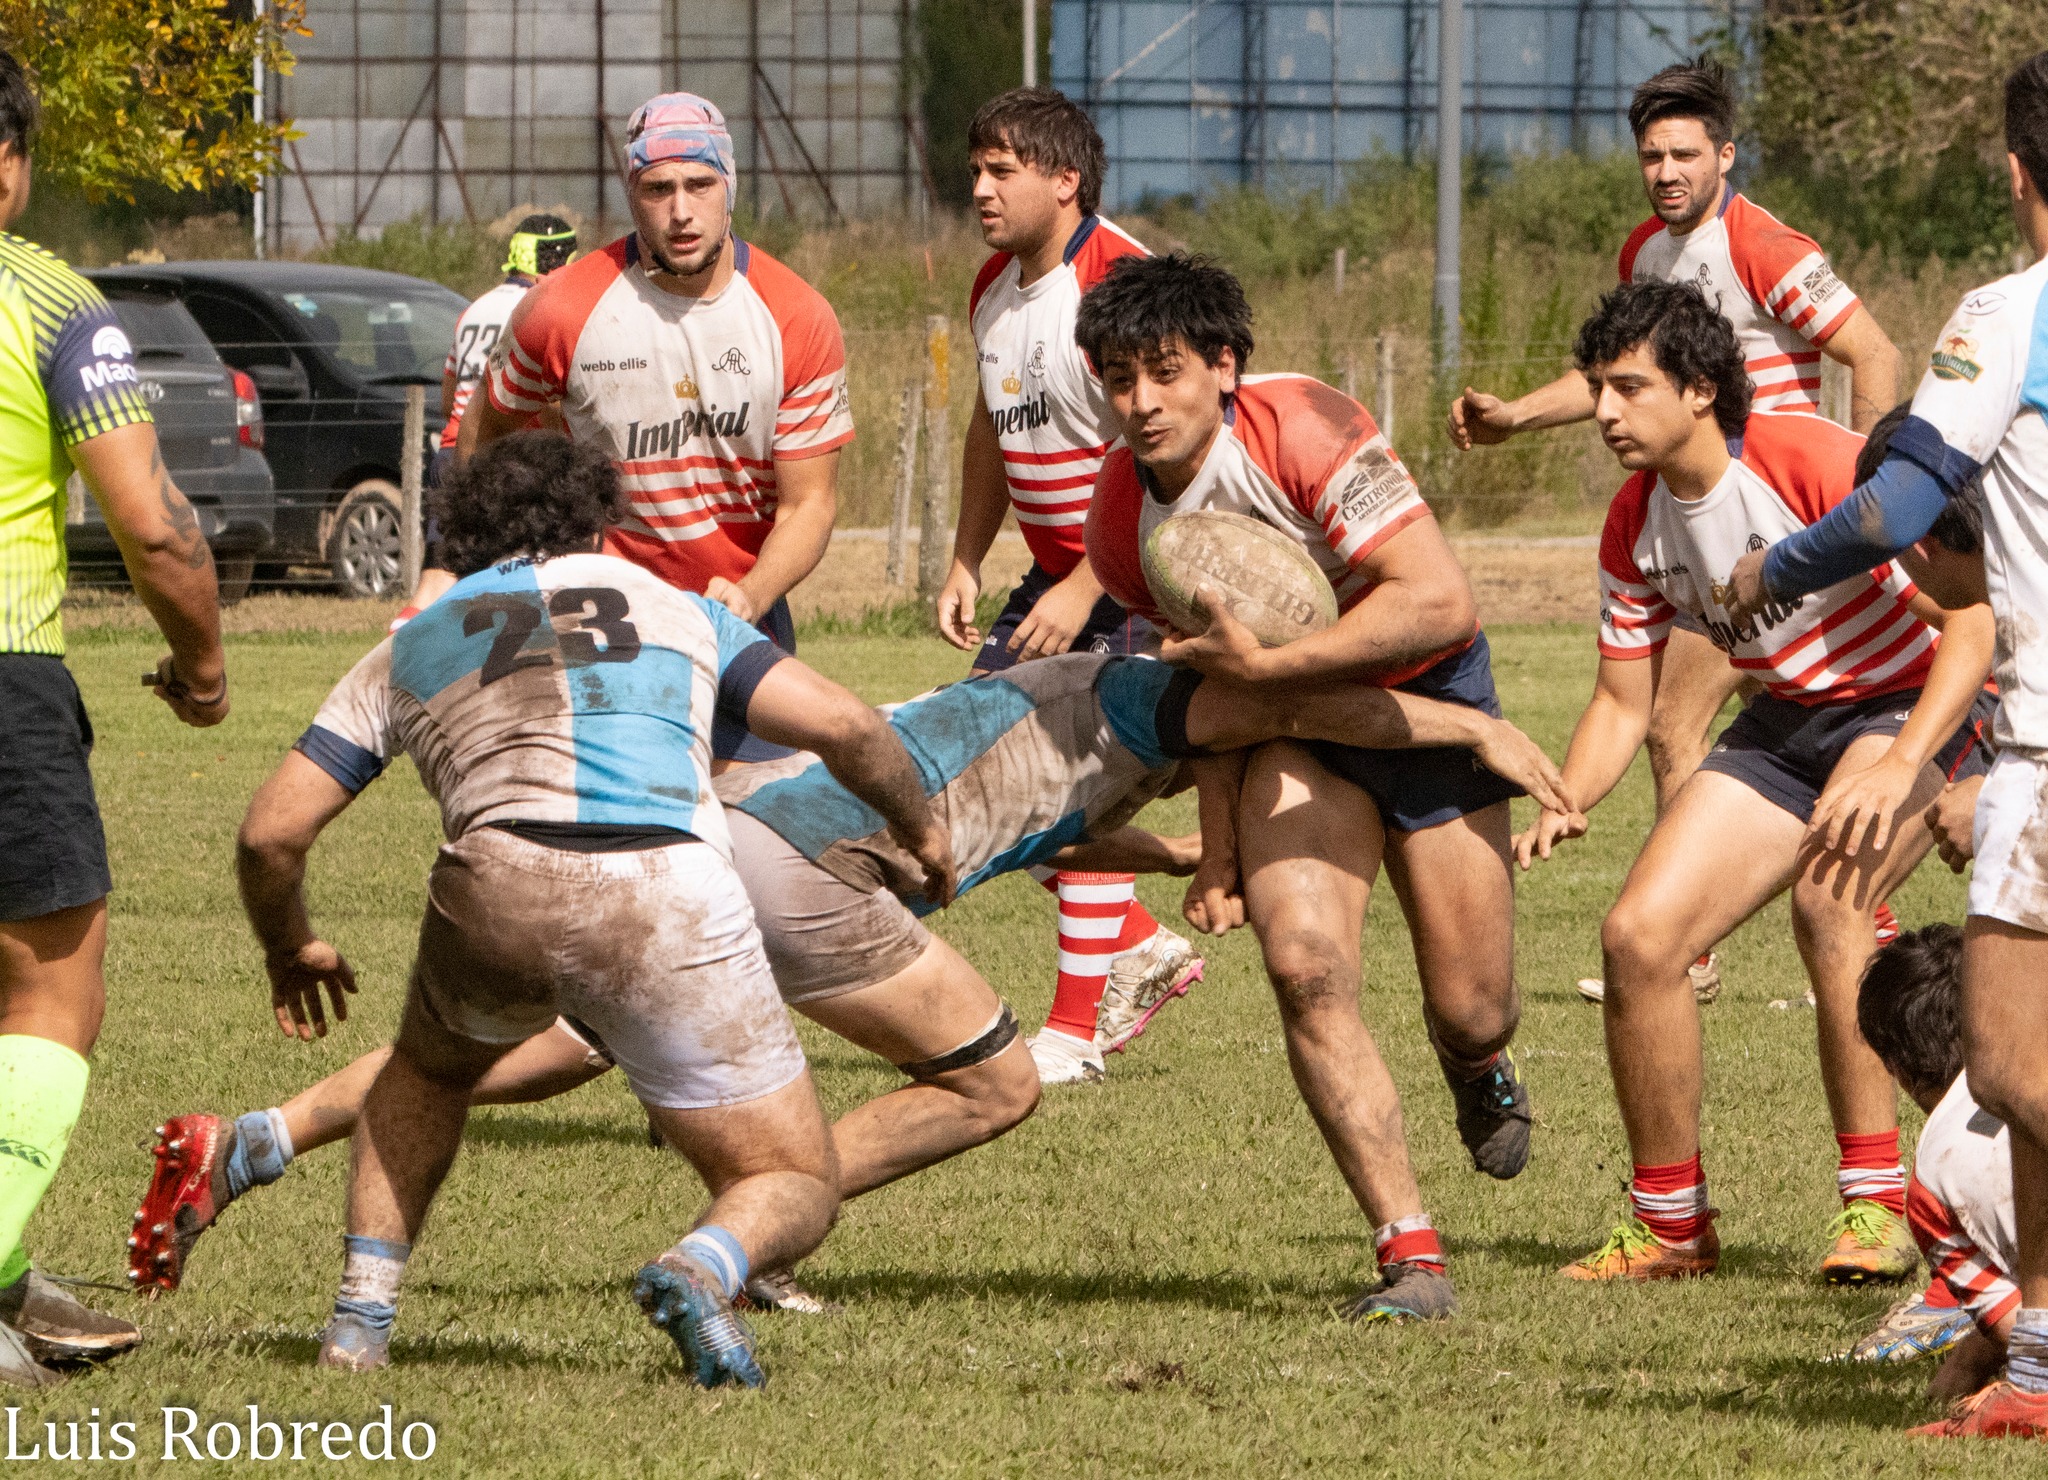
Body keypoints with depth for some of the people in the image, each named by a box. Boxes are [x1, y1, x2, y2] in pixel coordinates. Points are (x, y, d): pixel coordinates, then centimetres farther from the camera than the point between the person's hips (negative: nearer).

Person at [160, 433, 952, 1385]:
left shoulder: (409, 648, 28)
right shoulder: (676, 608, 29)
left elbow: (271, 834, 23)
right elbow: (845, 727, 18)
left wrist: (290, 948, 43)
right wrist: (918, 824, 38)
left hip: (498, 887, 1)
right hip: (673, 897, -1)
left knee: (428, 1072, 37)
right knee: (797, 1190, 12)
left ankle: (361, 1316, 23)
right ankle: (702, 1270, -22)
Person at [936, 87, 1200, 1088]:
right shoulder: (994, 289, 8)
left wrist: (1085, 590, -25)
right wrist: (964, 566, 13)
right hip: (1053, 571, 9)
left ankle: (1077, 1028, -2)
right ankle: (1139, 948, 18)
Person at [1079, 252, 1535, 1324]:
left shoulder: (1303, 433, -30)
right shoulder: (1121, 523, -12)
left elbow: (1441, 603, -35)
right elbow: (1204, 682, 4)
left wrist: (1262, 665, -36)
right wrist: (1219, 852, 0)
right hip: (1292, 724, 3)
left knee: (1470, 1011, -1)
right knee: (1304, 965, -22)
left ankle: (1479, 1069, 42)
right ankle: (1412, 1259, -17)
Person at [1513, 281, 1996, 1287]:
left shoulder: (1817, 466, -26)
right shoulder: (1636, 525, -3)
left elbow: (1974, 621, -29)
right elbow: (1623, 702, 6)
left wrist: (1899, 769, -42)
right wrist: (1563, 806, -15)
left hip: (1917, 706, -7)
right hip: (1788, 722, 7)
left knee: (1824, 895, -35)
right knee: (1639, 936, -7)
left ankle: (1875, 1207, -28)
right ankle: (1672, 1224, 11)